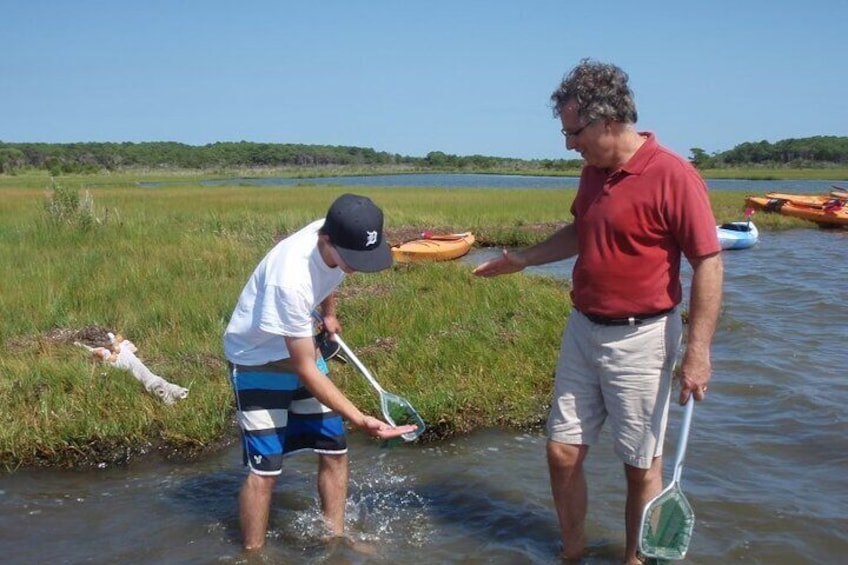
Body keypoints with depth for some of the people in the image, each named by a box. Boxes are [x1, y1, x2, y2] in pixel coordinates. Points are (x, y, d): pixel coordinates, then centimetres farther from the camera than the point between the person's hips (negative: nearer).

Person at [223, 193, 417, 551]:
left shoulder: (339, 239, -18)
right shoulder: (290, 279, -39)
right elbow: (305, 371, -31)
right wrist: (360, 420, -33)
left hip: (301, 349, 7)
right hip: (258, 361, -7)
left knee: (334, 450, 8)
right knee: (265, 467, -8)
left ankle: (335, 539, 23)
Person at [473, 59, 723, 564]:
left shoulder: (673, 176, -17)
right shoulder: (595, 172, 7)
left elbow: (709, 263, -17)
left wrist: (697, 351, -20)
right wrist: (524, 259, 20)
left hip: (640, 338, -7)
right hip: (583, 329, 7)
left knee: (642, 465, 7)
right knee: (563, 452, 10)